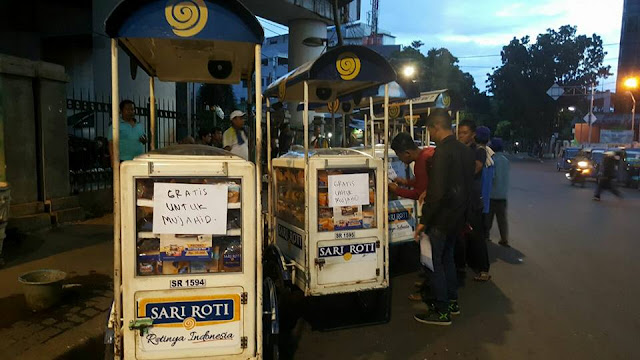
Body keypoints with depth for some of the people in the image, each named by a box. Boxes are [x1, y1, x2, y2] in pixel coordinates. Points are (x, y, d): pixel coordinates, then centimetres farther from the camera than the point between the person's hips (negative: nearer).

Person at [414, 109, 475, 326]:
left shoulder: (442, 151, -21)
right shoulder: (465, 151, 7)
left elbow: (437, 192, -25)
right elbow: (467, 187, 14)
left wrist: (423, 221, -18)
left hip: (441, 218, -9)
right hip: (457, 216, 9)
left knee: (434, 262, 3)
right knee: (447, 258, 21)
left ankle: (441, 312, 12)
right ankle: (452, 302, 32)